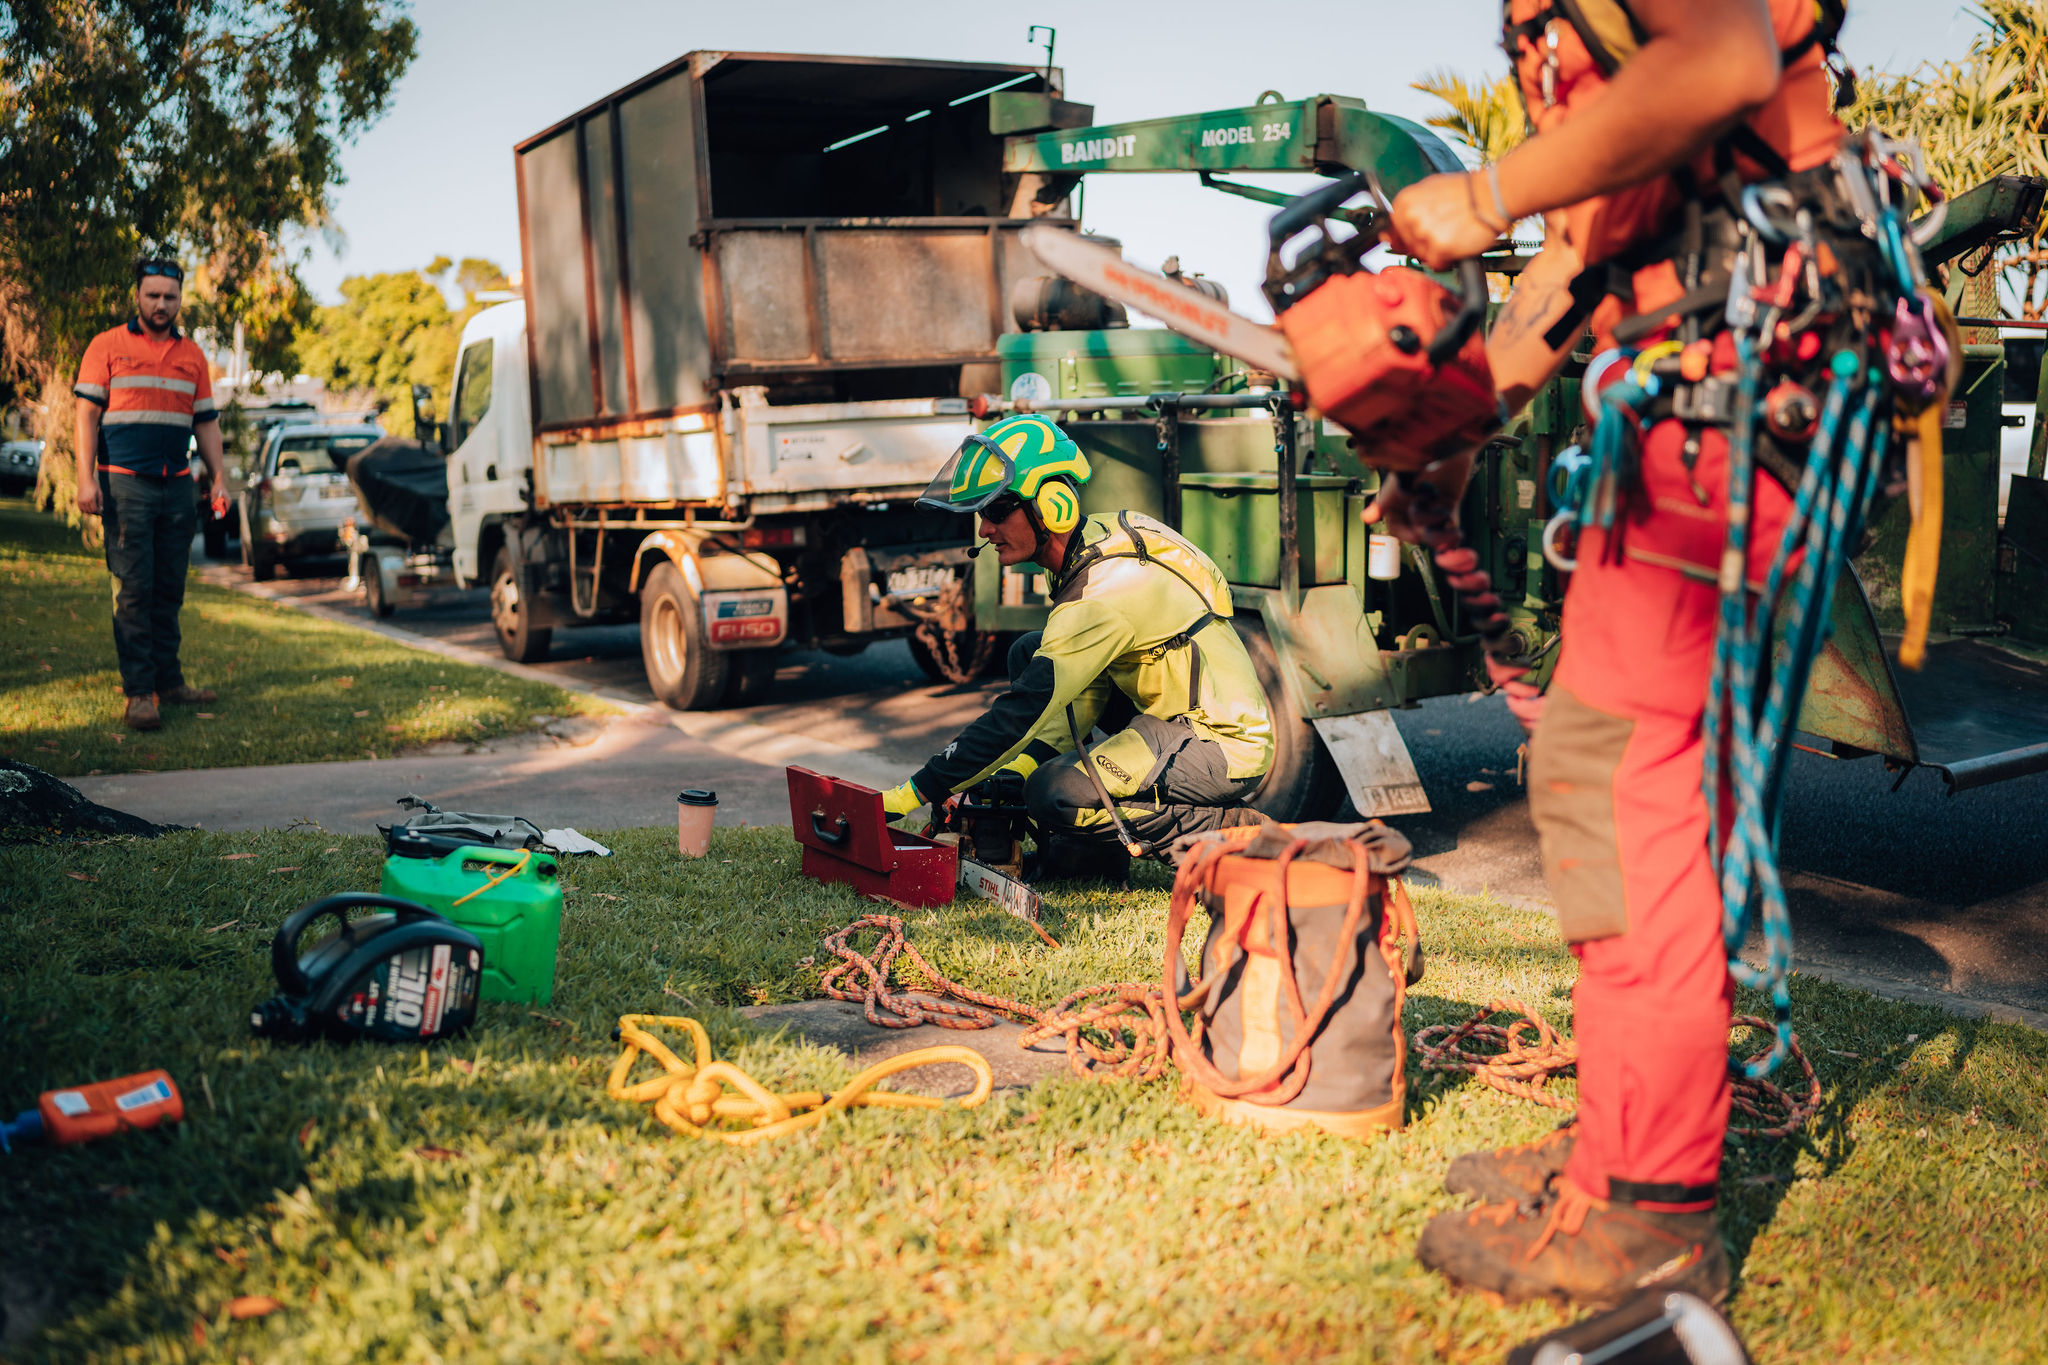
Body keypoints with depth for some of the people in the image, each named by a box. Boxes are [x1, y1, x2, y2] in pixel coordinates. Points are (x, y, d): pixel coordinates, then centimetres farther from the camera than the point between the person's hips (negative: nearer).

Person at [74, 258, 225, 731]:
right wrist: (85, 478, -10)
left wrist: (218, 479, 8)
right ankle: (139, 693, -6)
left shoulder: (191, 354, 15)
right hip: (125, 482, -4)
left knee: (170, 590, 7)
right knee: (133, 589, -7)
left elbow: (206, 422, 17)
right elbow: (87, 414, -1)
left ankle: (168, 681, 14)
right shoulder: (107, 346, 3)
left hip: (177, 486, 4)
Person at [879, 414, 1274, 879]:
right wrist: (1028, 762, -4)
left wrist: (914, 793, -24)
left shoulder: (1103, 592, -26)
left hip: (1227, 744, -10)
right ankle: (1074, 854, 8)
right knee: (1031, 654, 10)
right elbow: (1087, 686, 8)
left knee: (1056, 793, -25)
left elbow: (1021, 714, -27)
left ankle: (1233, 832, -7)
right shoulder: (1090, 546, 3)